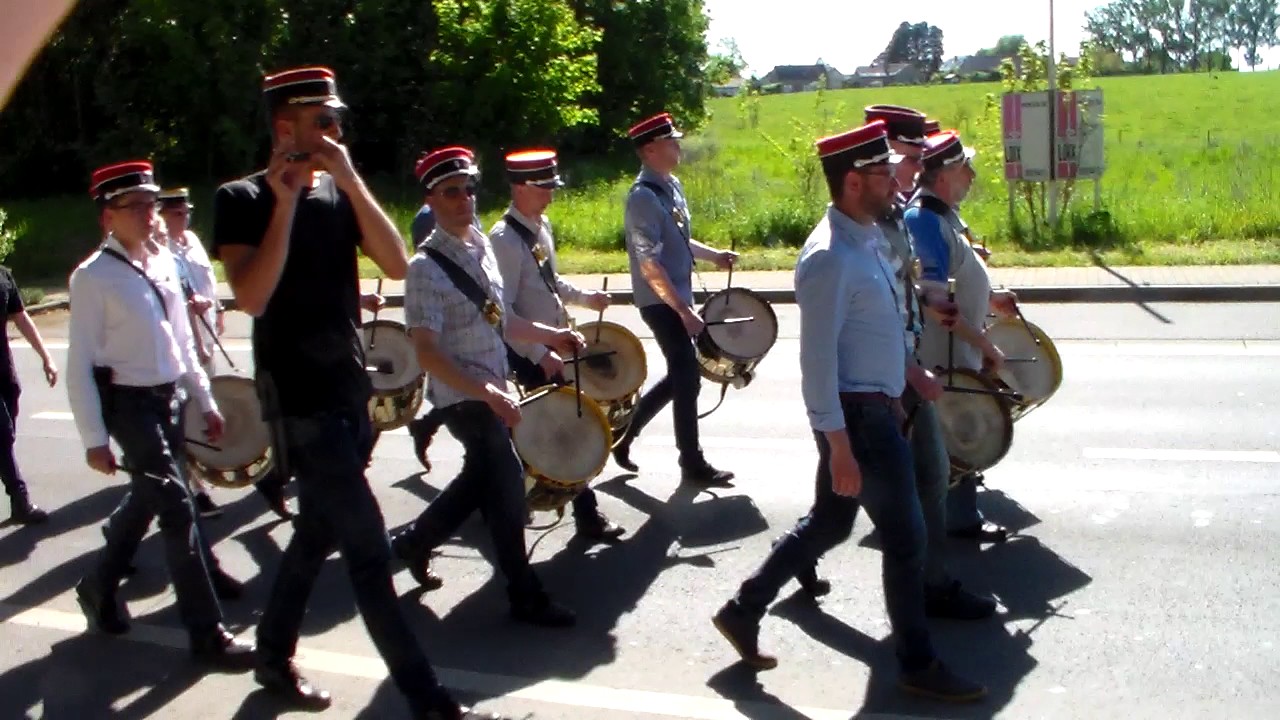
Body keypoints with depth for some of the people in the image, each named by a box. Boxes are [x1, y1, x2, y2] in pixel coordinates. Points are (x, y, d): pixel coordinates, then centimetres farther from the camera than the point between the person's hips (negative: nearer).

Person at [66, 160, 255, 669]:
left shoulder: (164, 262, 6)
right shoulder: (92, 277, -13)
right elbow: (80, 364, -12)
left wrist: (205, 401, 14)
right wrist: (94, 438, -14)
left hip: (168, 399, 7)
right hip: (128, 403, -7)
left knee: (144, 501, 20)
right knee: (177, 510, -8)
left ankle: (98, 587, 45)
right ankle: (207, 633, 0)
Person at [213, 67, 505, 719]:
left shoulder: (337, 192, 8)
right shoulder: (242, 199, -8)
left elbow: (396, 265, -5)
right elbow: (251, 297, -21)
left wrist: (351, 182, -13)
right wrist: (285, 202, -19)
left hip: (350, 390, 7)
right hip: (299, 399, -7)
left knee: (316, 533, 18)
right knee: (368, 547, -8)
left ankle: (274, 655, 36)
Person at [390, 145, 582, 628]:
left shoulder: (481, 245, 5)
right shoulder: (427, 267, -19)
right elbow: (426, 354, -23)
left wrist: (550, 335, 7)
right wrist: (488, 394, -30)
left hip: (491, 389, 8)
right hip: (463, 397, -8)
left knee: (480, 479, 21)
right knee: (506, 485, -2)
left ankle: (415, 541, 42)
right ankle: (526, 597, 14)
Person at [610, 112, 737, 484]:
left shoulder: (672, 185, 8)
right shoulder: (643, 198, -20)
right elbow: (650, 265, -24)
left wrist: (713, 255, 8)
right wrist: (684, 310, -25)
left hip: (675, 298, 9)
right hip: (661, 302, -9)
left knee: (678, 375, 16)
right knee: (687, 378, -1)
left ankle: (624, 437, 28)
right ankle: (692, 463, 14)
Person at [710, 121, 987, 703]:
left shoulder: (867, 237, 7)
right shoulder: (831, 258, -23)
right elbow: (818, 359, -23)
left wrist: (895, 393, 21)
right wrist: (839, 447, -23)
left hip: (877, 408, 9)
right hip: (857, 417, -9)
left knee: (828, 523, 19)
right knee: (906, 538, 4)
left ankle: (743, 611, 30)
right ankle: (918, 665, 21)